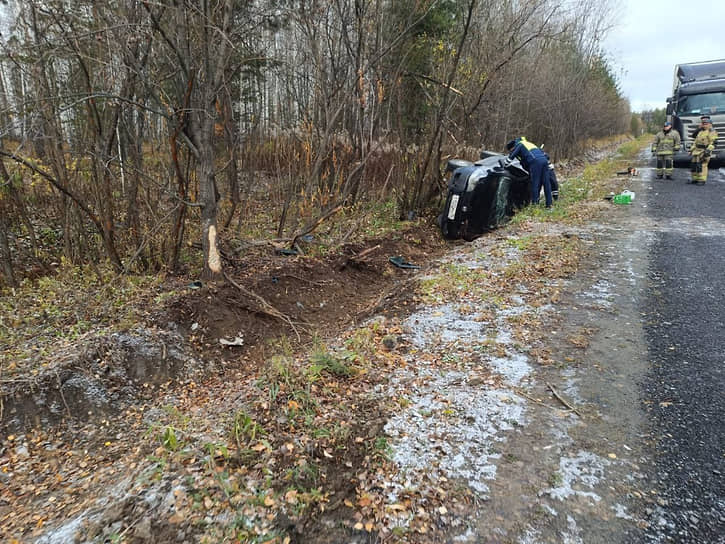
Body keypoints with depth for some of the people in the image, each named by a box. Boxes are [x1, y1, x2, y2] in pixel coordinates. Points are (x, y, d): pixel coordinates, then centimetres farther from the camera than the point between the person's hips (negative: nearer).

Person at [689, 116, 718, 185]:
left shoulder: (711, 132, -5)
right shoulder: (700, 131, 20)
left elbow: (713, 142, -14)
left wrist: (708, 150, -25)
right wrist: (691, 149, 20)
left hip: (704, 151, -8)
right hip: (696, 151, 8)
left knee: (702, 165, -13)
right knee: (693, 165, 8)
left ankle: (702, 180, -11)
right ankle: (695, 179, 16)